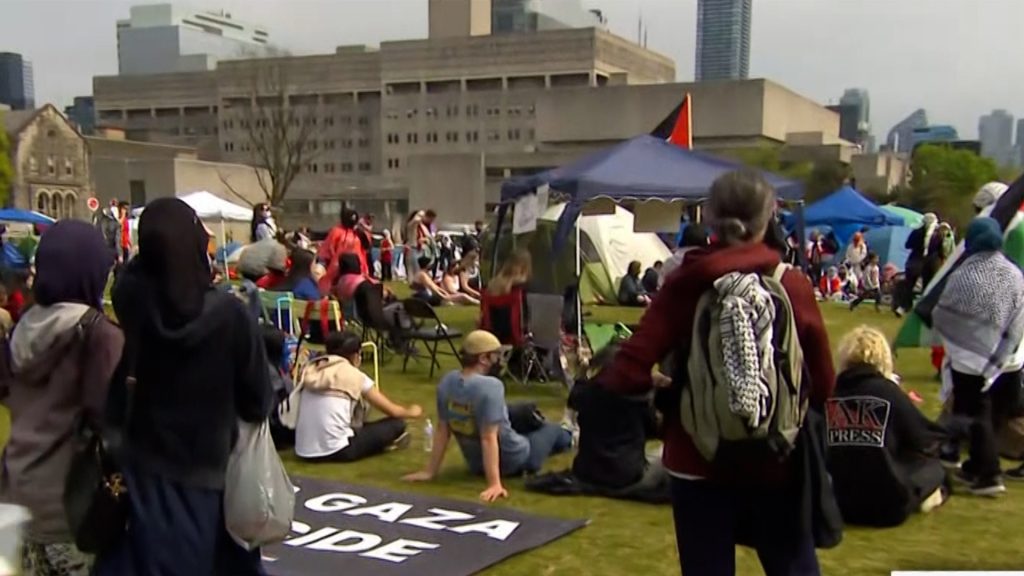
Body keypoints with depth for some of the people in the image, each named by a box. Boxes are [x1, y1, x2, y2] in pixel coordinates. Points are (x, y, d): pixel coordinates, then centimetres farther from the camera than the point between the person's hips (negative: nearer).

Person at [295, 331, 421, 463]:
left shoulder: (312, 371, 12)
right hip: (335, 451, -6)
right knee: (397, 424, 10)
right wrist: (411, 412, 30)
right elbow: (392, 411, 8)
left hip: (304, 451, 6)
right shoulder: (355, 376, -1)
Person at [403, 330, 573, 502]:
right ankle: (567, 438, 61)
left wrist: (430, 471, -1)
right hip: (515, 461, -6)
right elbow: (489, 438, -34)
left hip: (476, 465, 6)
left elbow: (442, 430, -6)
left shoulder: (447, 382, -12)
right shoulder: (490, 386, -32)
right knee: (552, 429, 26)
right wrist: (495, 483, -33)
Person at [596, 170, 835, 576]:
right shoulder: (793, 285, -7)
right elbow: (822, 383, -3)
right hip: (775, 459, 1)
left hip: (699, 460, 0)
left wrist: (629, 381, 8)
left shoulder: (684, 284, -8)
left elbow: (629, 373, -14)